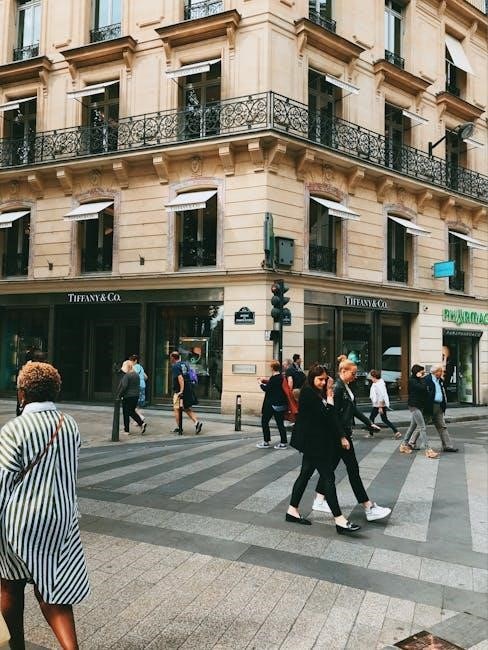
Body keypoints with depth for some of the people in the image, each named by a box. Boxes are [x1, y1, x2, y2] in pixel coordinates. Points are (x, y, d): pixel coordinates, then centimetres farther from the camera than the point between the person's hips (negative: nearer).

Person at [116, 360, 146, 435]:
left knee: (126, 413, 5)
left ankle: (126, 429, 11)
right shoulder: (136, 375, 8)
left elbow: (124, 386, -19)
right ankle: (142, 423, 0)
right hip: (136, 395, 7)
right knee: (132, 411, 17)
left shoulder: (126, 375, -15)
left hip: (127, 396, -7)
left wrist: (119, 395, -11)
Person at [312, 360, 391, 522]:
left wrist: (370, 424, 19)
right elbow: (334, 414, -21)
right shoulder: (337, 388, -18)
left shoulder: (346, 388, 12)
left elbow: (354, 409, 20)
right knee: (353, 469, -5)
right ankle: (369, 508, 0)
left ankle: (319, 501, 24)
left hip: (344, 433, 10)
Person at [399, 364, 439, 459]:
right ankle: (428, 450, -15)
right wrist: (422, 379, -12)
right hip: (414, 406, -10)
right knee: (423, 428, -12)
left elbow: (423, 389, 11)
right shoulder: (412, 380, -13)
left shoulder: (417, 380, 16)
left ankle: (404, 445, 25)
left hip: (419, 406, 10)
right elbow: (422, 388, -26)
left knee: (413, 426, 16)